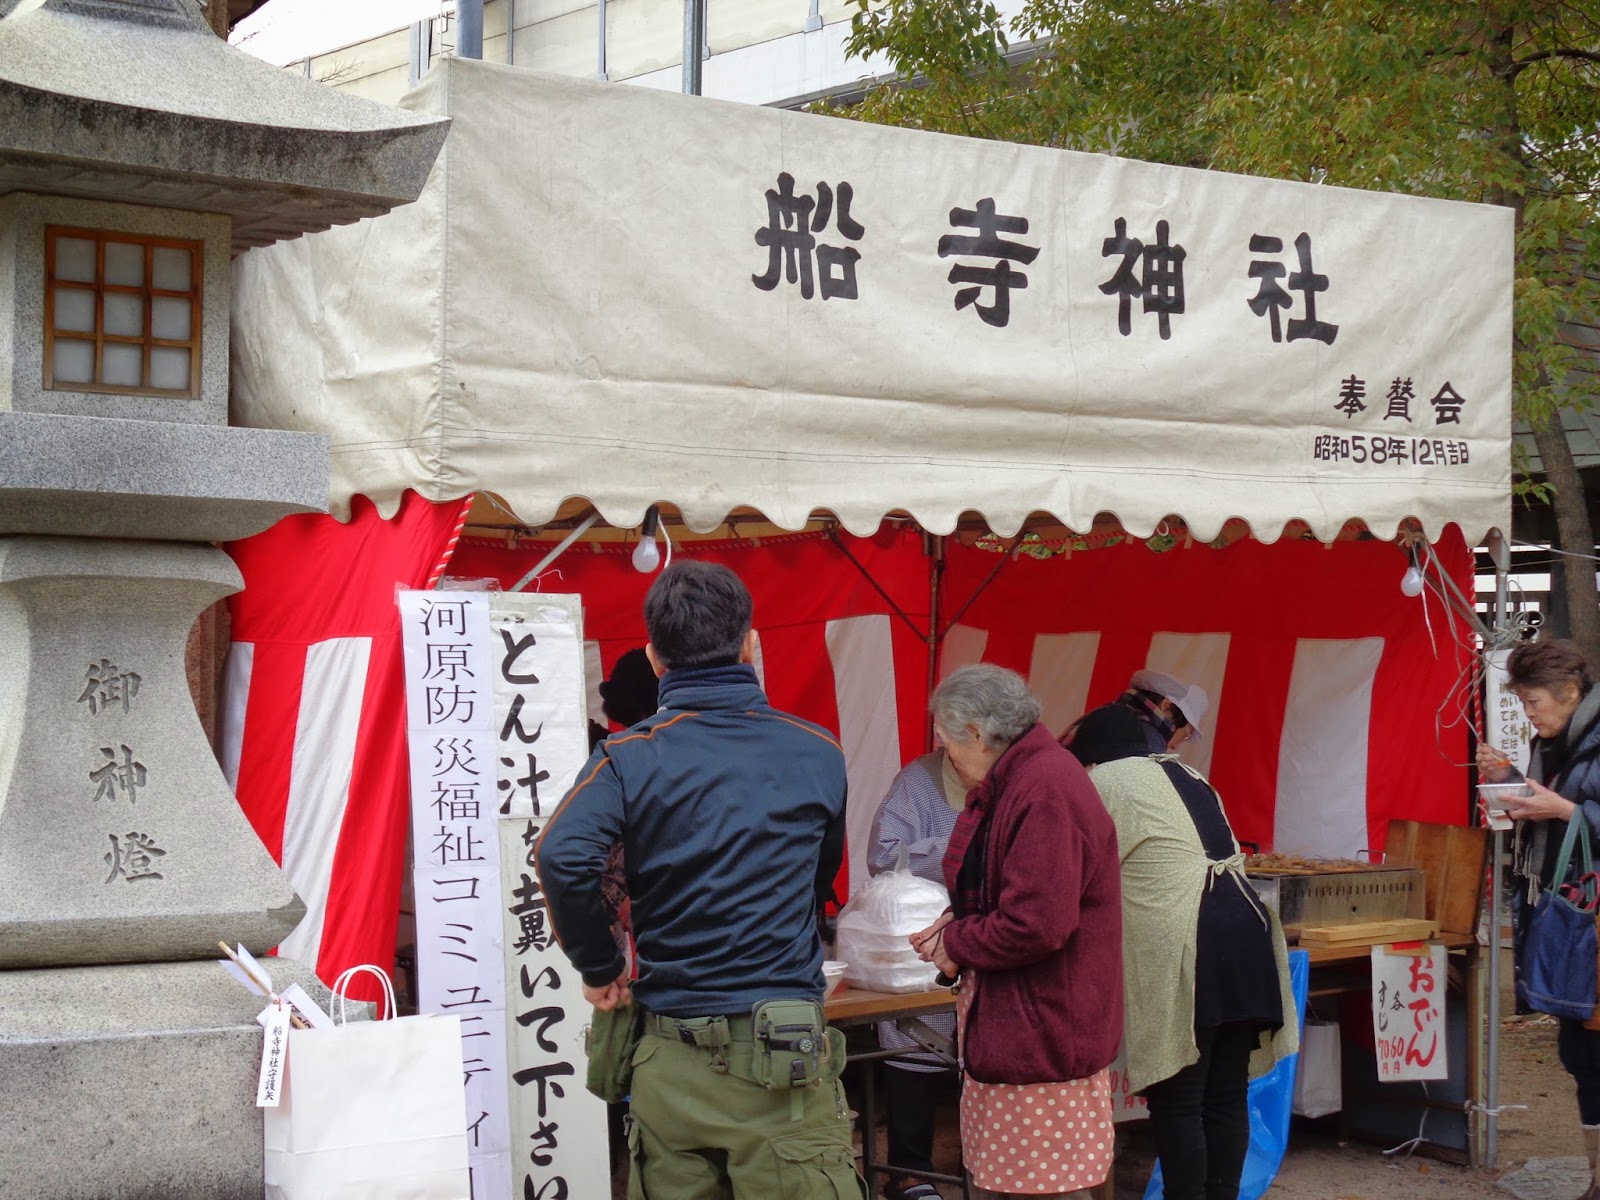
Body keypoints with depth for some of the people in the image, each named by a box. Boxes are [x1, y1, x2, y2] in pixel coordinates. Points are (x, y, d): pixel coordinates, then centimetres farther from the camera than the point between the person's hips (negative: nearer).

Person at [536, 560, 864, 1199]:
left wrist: (599, 967, -5)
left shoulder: (629, 757, -3)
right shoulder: (818, 753, 3)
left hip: (670, 1061, 1)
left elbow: (560, 857, -19)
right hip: (784, 1054, -1)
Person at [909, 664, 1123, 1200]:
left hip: (1043, 1033, -11)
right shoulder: (1013, 783, 13)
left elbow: (1037, 925, -27)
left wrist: (957, 945, -11)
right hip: (1005, 1025, 11)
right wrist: (956, 927, 6)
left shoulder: (1045, 791, -22)